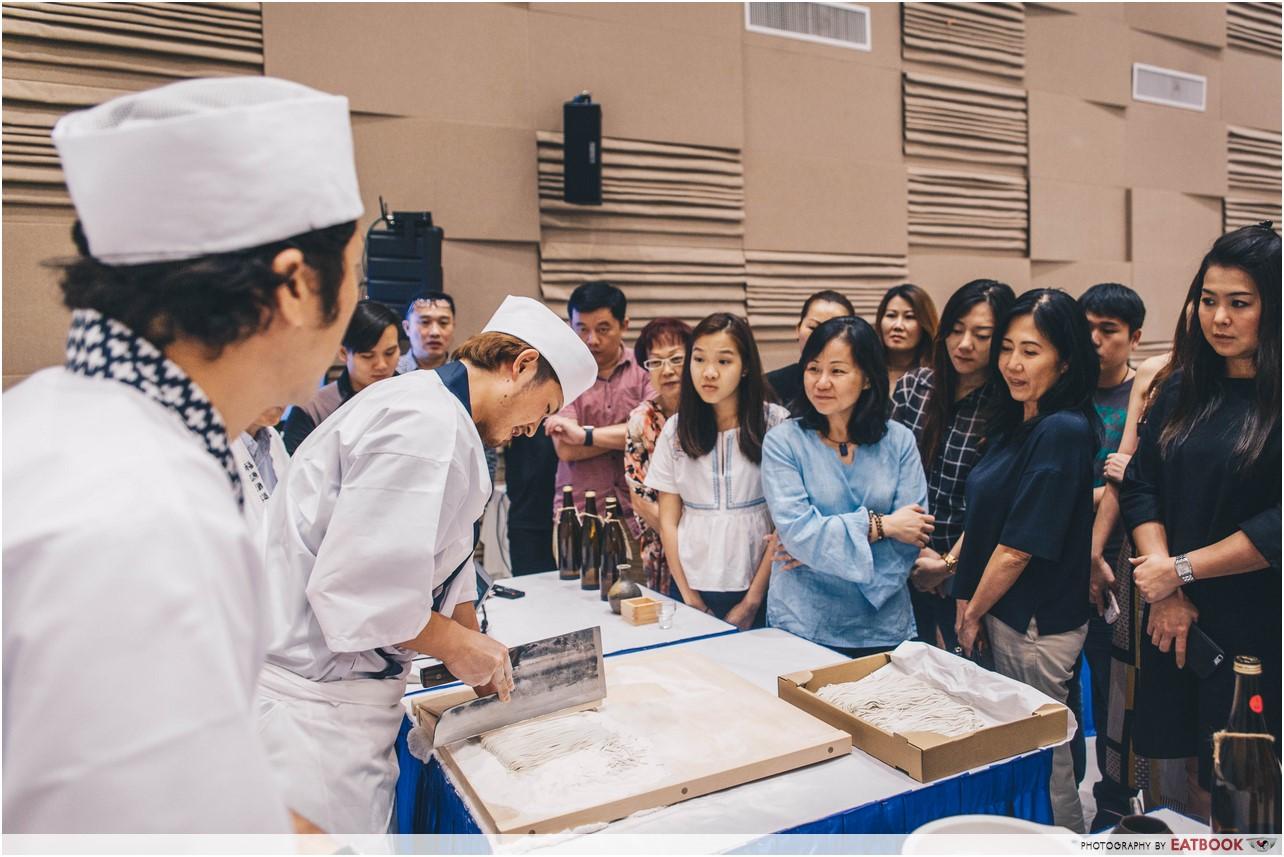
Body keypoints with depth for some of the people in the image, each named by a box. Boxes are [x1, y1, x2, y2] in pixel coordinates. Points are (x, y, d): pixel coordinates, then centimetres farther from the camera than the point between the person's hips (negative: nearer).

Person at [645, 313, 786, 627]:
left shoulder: (776, 423, -8)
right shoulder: (675, 430, 1)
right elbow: (668, 521, 3)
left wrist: (752, 601, -8)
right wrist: (689, 597, -2)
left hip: (756, 588, -2)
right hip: (692, 587, 2)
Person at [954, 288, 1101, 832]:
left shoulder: (1062, 431, -20)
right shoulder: (1014, 423, 7)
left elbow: (1021, 546, -20)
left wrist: (973, 613, -8)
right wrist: (966, 601, 5)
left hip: (1039, 623, -9)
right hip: (1003, 614, 9)